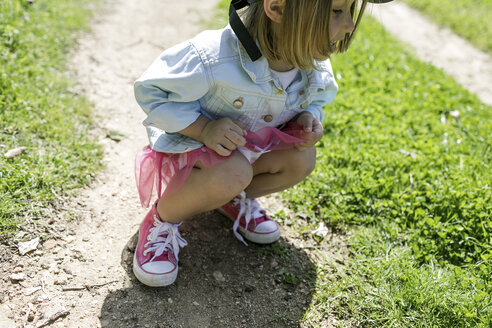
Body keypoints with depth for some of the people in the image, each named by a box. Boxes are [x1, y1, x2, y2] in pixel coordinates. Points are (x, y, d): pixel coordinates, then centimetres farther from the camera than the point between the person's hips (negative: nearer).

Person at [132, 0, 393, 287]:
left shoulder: (316, 67, -17)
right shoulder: (213, 60, -37)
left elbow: (316, 100, 8)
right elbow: (151, 91, -24)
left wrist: (309, 118, -16)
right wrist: (203, 128, -37)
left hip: (247, 146, 6)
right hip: (187, 147, -6)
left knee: (302, 158, -16)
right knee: (233, 173, -36)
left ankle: (237, 199, 12)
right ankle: (162, 218, -7)